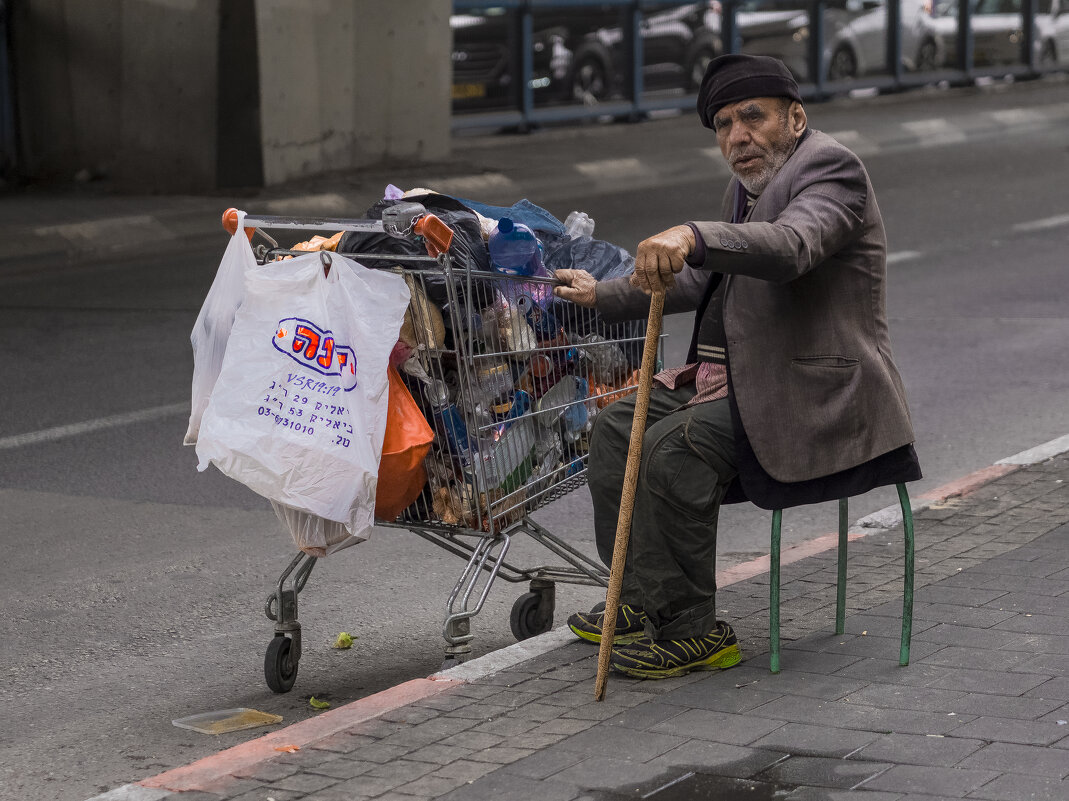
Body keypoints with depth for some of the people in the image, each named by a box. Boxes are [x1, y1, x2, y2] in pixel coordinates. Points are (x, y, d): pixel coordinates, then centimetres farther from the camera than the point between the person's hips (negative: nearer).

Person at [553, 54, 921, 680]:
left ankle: (693, 632, -16)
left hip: (811, 394, -10)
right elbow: (704, 281, 30)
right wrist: (603, 297, 30)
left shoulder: (830, 167, -12)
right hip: (738, 378, 10)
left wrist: (694, 237, -49)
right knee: (616, 426, 3)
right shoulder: (750, 184, 17)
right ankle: (643, 602, 9)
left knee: (674, 447, -27)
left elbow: (790, 246, -34)